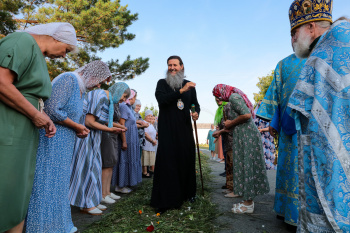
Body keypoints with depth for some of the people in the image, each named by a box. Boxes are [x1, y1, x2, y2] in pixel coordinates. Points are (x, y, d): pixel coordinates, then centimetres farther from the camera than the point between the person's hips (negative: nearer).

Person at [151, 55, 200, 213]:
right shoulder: (162, 83, 4)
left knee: (187, 159, 8)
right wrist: (181, 91, -21)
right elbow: (161, 99, -15)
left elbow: (195, 103, 15)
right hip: (167, 129, -3)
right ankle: (165, 200, 5)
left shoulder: (189, 85, 12)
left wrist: (196, 112, -7)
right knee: (167, 161, -4)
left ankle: (187, 193, 27)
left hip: (185, 129, 3)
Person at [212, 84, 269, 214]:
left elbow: (246, 115, -24)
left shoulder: (233, 97, -11)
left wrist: (231, 123, -11)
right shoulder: (236, 96, 19)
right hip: (244, 136, 10)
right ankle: (248, 200, 21)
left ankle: (248, 204, 6)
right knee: (245, 167, 12)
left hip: (246, 137, -10)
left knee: (246, 166, -4)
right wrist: (227, 128, 22)